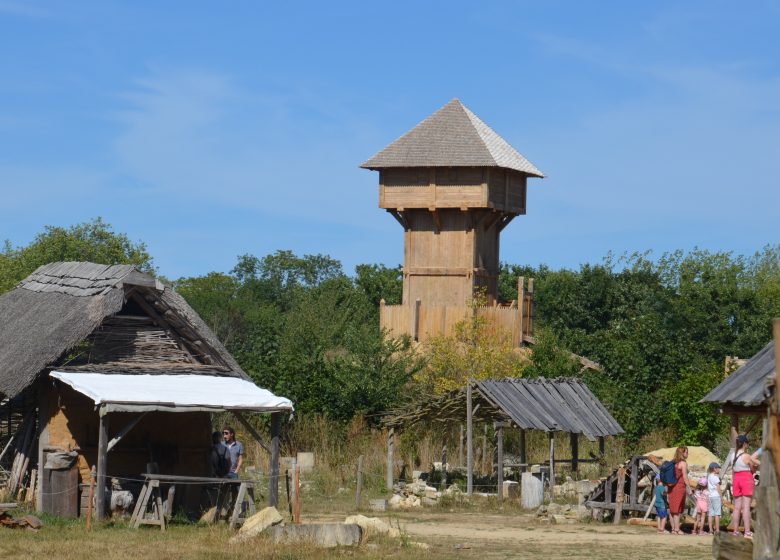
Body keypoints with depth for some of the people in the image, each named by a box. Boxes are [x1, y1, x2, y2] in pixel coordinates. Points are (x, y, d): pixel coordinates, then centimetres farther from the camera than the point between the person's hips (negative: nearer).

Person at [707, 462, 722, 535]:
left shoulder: (708, 476, 13)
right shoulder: (716, 477, -8)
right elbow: (718, 488, -10)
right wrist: (721, 497, -5)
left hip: (710, 496, 7)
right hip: (716, 496, -7)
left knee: (710, 513, 4)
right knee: (717, 513, -6)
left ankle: (711, 529, 2)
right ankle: (717, 529, -10)